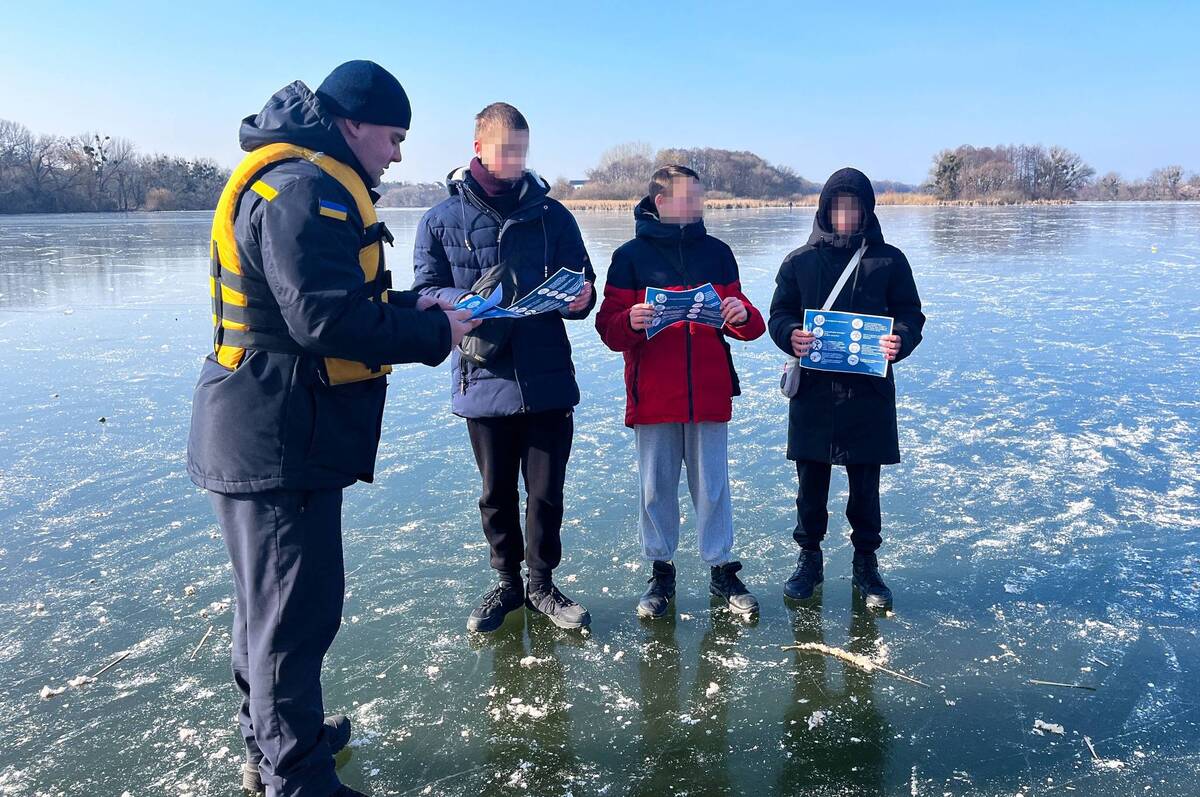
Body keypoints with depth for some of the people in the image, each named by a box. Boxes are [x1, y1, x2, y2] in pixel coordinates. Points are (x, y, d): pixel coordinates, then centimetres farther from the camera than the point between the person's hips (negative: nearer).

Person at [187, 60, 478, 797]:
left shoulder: (305, 181, 17)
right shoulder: (306, 186, -18)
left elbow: (337, 296, 21)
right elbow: (327, 320, -27)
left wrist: (412, 305, 11)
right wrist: (435, 335, -16)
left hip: (274, 432, 11)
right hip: (278, 439, -11)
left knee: (273, 596, 22)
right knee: (297, 608, -1)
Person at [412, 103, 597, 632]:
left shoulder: (552, 215, 7)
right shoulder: (442, 220, 3)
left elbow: (582, 287, 9)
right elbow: (425, 293, 0)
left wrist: (578, 298, -16)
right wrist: (469, 304, -20)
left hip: (548, 379, 1)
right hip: (484, 379, 0)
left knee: (546, 491, 8)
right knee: (497, 493, 13)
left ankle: (542, 585, 26)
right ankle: (507, 584, 31)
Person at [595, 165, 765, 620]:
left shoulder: (716, 253, 8)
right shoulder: (631, 256, 1)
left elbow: (748, 325, 9)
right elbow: (608, 327, -3)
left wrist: (742, 315, -14)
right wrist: (631, 322, -25)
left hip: (709, 393, 2)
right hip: (652, 395, -1)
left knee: (712, 487, 8)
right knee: (656, 488, 8)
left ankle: (721, 571, 21)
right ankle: (660, 573, 22)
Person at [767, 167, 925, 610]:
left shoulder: (889, 260, 4)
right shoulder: (799, 261, 6)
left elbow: (911, 315, 4)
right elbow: (779, 315, 6)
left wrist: (899, 340, -18)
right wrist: (791, 336, -16)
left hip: (869, 391, 0)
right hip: (813, 390, 1)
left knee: (866, 484, 9)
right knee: (811, 480, 9)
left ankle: (866, 564, 25)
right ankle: (809, 557, 26)